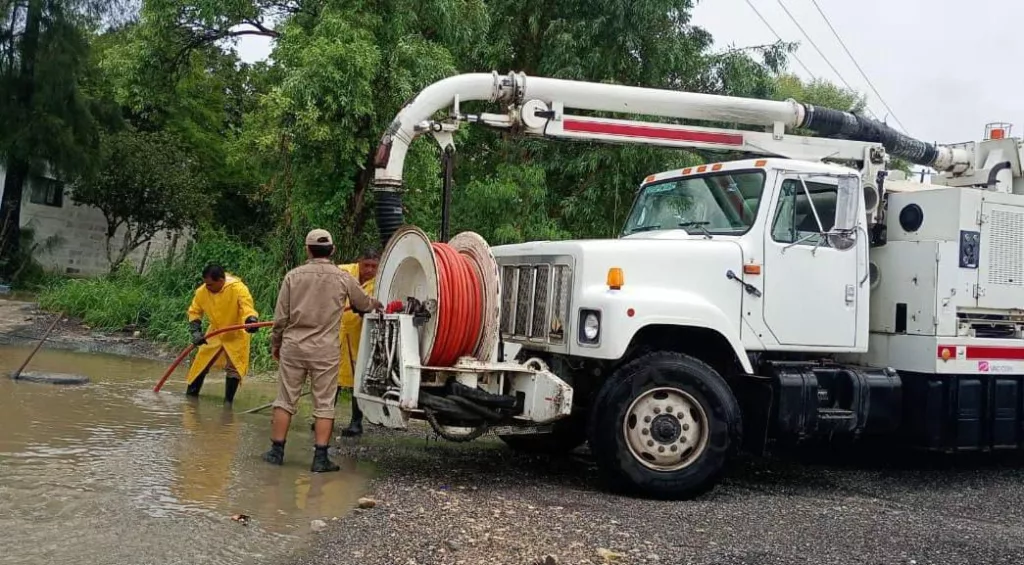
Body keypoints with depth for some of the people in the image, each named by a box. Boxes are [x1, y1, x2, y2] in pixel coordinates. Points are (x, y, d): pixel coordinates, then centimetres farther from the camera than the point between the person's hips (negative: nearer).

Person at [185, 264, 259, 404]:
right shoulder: (202, 291, -15)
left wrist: (251, 321, -58)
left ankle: (228, 400, 12)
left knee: (234, 368, -1)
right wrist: (195, 331, -14)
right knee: (200, 364, 7)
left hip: (236, 336, -4)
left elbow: (247, 307, -37)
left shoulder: (238, 288, -28)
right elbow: (194, 311, -1)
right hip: (214, 335, 4)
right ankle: (190, 395, 22)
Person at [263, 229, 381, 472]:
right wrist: (376, 304, 36)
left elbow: (280, 317, 0)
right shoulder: (343, 278, -3)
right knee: (324, 405, 5)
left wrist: (275, 343, 15)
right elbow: (364, 304, 13)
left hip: (293, 346, 1)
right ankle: (320, 458, 5)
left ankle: (276, 451, 18)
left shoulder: (294, 275, -1)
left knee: (285, 400, 11)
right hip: (325, 350, -1)